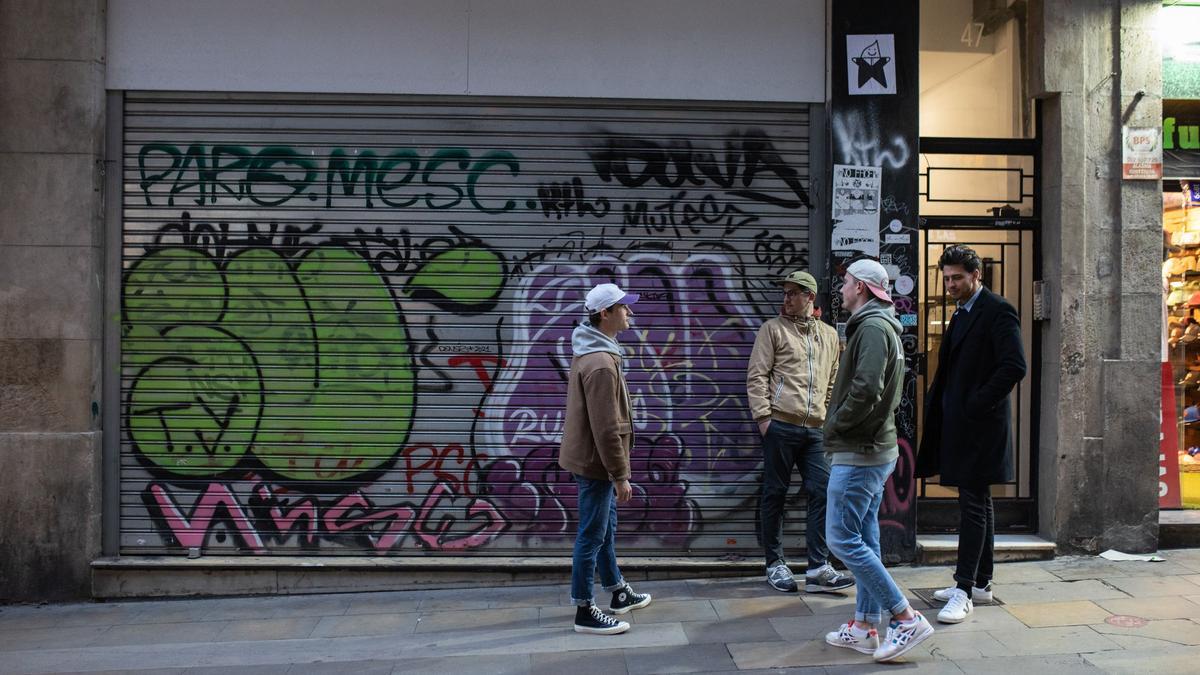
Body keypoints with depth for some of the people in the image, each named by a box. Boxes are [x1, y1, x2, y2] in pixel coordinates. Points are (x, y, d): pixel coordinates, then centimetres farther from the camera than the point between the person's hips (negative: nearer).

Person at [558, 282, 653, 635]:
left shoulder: (590, 351, 10)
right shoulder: (600, 363, -24)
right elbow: (606, 428, -25)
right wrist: (620, 475, -19)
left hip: (590, 458, 11)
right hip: (595, 461, -11)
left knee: (606, 528, 21)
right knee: (592, 534, -1)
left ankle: (618, 593, 36)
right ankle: (585, 612, 8)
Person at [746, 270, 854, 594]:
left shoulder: (829, 335, 16)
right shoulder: (773, 329, 2)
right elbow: (756, 376, -3)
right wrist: (763, 416, -10)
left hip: (815, 430, 4)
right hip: (780, 426, -4)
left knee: (822, 493, -2)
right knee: (775, 494, 3)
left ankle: (818, 569, 3)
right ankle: (775, 564, 15)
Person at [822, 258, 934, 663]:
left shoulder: (872, 327, -16)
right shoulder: (882, 326, 16)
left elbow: (866, 390, -28)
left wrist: (835, 423, -13)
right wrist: (840, 423, 11)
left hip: (858, 452, -10)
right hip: (875, 448, 10)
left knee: (842, 539, -9)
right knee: (864, 539, 12)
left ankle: (907, 619, -6)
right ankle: (865, 628, 18)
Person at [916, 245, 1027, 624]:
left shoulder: (997, 311, -11)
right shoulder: (962, 314, 18)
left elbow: (1015, 366, -21)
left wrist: (977, 406, -19)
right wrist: (939, 405, 10)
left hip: (980, 425, -10)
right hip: (959, 425, 10)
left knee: (973, 504, -9)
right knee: (977, 503, 15)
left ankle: (964, 591, -9)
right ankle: (981, 582, 24)